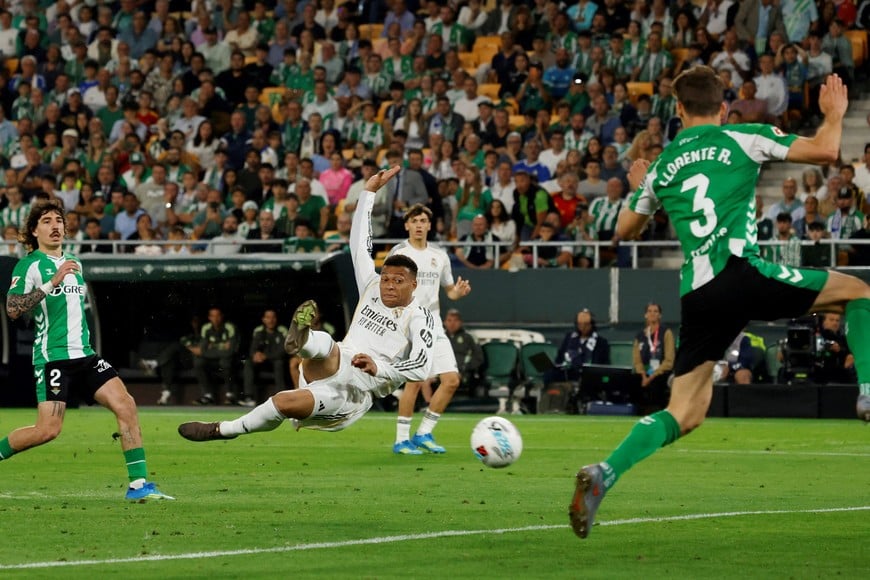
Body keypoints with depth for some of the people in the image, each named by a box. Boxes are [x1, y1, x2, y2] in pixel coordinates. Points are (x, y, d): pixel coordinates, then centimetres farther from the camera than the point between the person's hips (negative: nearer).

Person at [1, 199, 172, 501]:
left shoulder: (73, 263, 18)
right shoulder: (30, 264, -5)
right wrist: (52, 282, -22)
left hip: (84, 355, 7)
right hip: (52, 357, -7)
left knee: (126, 405, -10)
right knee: (48, 430, -14)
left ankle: (138, 484, -8)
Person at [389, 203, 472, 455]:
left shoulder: (439, 255, 13)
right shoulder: (398, 253, -2)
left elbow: (449, 290, 22)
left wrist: (458, 291, 0)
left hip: (434, 327, 6)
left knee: (452, 379, -2)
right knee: (415, 380, -14)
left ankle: (424, 434, 9)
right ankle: (402, 439, -2)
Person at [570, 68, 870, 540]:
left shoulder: (662, 166, 21)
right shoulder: (742, 139, 8)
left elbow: (625, 230, 34)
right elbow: (825, 151, 1)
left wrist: (639, 188, 53)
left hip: (696, 297, 4)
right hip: (739, 270, -4)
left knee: (685, 414, 9)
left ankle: (605, 474, -11)